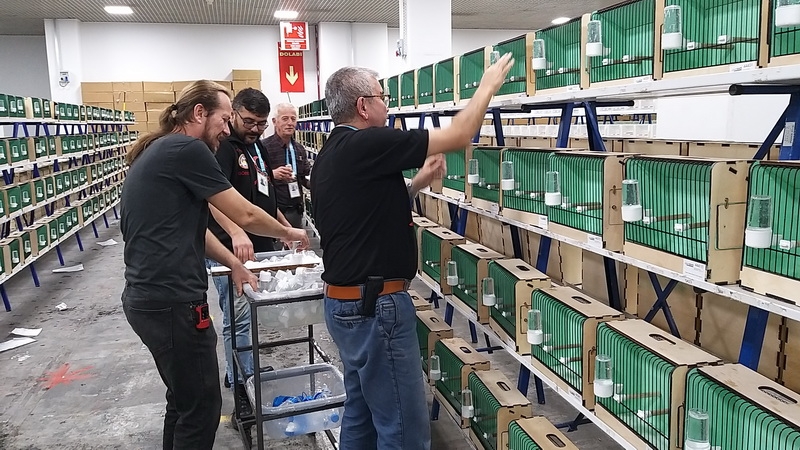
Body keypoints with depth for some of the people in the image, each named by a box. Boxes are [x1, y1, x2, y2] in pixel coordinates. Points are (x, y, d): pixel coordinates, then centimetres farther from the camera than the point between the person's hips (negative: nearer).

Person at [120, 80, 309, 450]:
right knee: (201, 407, 3)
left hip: (147, 297, 10)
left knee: (183, 399, 22)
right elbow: (245, 215, -12)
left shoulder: (158, 152, 17)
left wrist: (232, 262, 16)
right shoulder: (187, 149, -14)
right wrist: (289, 233, 5)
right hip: (172, 303, -10)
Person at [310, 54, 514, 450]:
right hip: (374, 305, -10)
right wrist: (489, 84, 1)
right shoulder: (366, 145, -18)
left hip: (345, 301, 10)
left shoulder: (331, 155, 11)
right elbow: (458, 136, -14)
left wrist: (419, 181, 13)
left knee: (362, 414, 19)